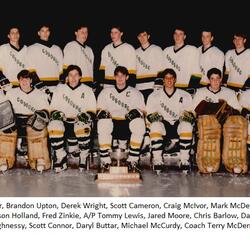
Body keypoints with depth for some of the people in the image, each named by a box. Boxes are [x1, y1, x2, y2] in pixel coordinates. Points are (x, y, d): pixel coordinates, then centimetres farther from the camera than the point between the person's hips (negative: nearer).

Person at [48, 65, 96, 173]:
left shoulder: (87, 90, 9)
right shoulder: (60, 89, 14)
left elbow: (92, 111, 3)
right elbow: (53, 109, 12)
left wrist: (83, 116, -18)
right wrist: (58, 114, -12)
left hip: (80, 122, -2)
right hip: (63, 122, 2)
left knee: (83, 128, -37)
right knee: (53, 126, -32)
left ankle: (83, 159, -18)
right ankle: (61, 159, -19)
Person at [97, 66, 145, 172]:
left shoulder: (135, 93, 15)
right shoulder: (106, 92, 17)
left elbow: (142, 112, 7)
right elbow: (99, 109, 11)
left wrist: (136, 113, -17)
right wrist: (102, 113, -14)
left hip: (128, 125, 0)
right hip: (111, 124, 0)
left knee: (139, 123, -32)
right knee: (103, 123, -33)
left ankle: (133, 160, -26)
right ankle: (105, 161, -28)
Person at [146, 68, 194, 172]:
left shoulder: (185, 95, 11)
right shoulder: (154, 96, 10)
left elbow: (190, 112, 6)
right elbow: (149, 115, 4)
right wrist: (154, 116, -19)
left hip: (178, 125, 1)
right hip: (163, 126, 0)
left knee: (187, 125, -33)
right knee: (155, 125, -34)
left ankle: (184, 160, -27)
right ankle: (157, 160, -29)